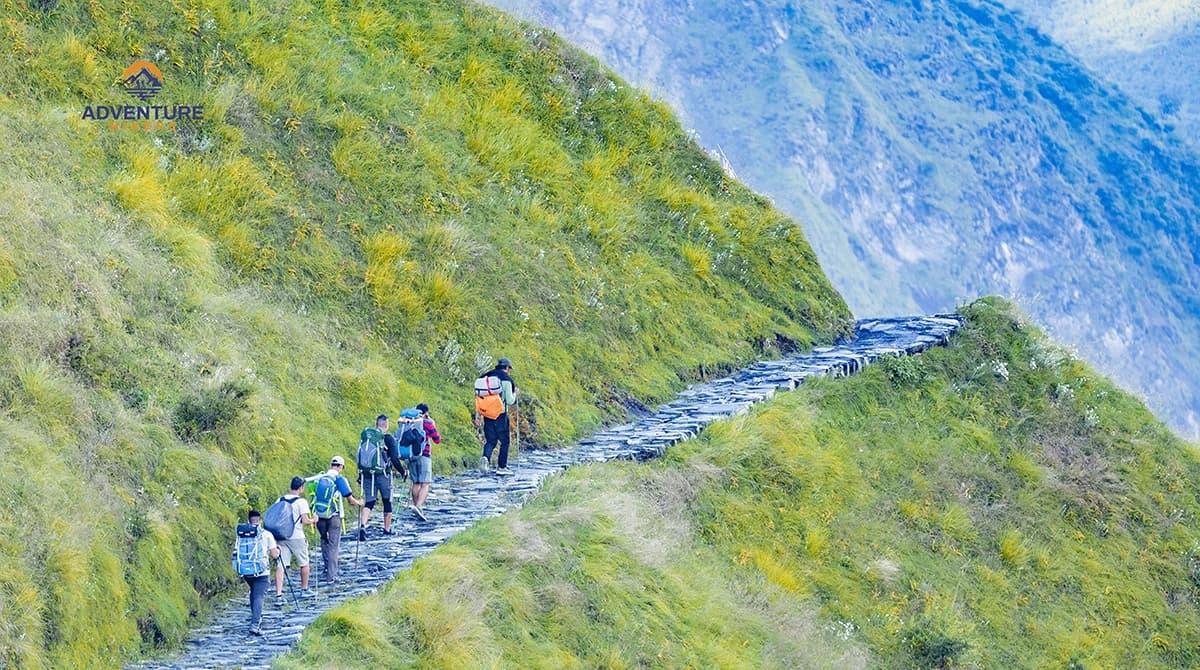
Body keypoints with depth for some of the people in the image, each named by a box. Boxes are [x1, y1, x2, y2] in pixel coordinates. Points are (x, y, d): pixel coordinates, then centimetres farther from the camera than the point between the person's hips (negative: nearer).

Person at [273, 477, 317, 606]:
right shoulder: (301, 501, -9)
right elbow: (305, 521, -13)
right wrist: (313, 520, 7)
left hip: (282, 537, 4)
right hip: (297, 537, -4)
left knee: (280, 566, -2)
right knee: (304, 563, 19)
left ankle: (278, 596, -12)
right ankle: (304, 589, 33)